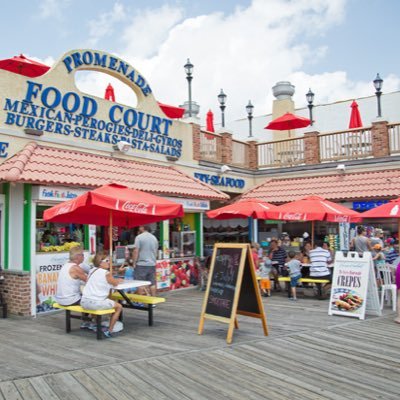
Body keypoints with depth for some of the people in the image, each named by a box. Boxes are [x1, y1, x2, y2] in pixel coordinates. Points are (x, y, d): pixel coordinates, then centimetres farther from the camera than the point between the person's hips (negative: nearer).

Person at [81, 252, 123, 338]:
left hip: (84, 302, 8)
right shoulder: (106, 273, -8)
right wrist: (118, 280, 31)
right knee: (118, 307, 7)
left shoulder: (92, 271, 12)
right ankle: (109, 331, 8)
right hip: (95, 303, -8)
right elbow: (115, 283, 6)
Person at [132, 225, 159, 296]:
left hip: (141, 264, -6)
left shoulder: (139, 237, -8)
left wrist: (134, 263, -7)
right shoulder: (154, 238, 11)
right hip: (152, 264, 6)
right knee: (152, 283, 9)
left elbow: (136, 251, -13)